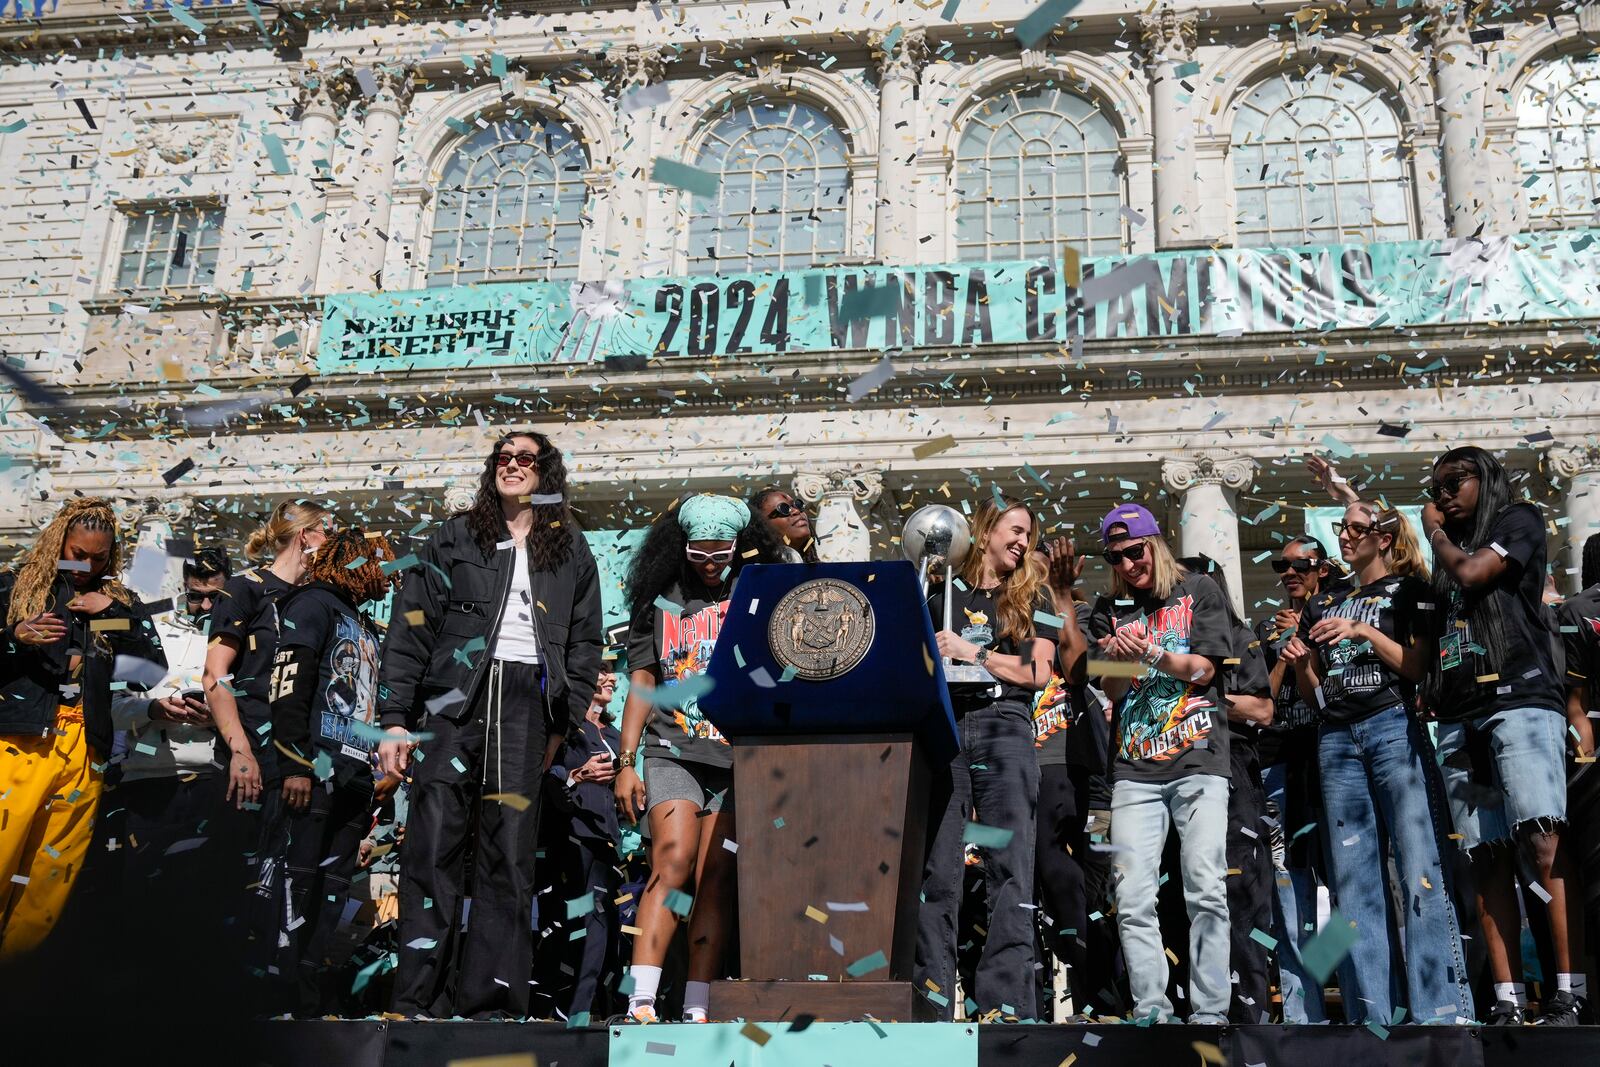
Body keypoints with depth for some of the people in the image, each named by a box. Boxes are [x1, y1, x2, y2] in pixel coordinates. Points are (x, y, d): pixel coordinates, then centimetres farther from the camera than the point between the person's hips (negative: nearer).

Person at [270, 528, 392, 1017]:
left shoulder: (366, 629, 27)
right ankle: (288, 995, -11)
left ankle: (316, 992, 10)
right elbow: (288, 684, -13)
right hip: (316, 770, -9)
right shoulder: (314, 604, 0)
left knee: (333, 886, 6)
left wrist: (373, 783, 23)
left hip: (355, 775, 9)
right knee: (300, 879, -11)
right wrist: (296, 764, -20)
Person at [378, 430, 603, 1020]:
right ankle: (420, 1006, -7)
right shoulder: (455, 538, 15)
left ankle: (491, 1008, -2)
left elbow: (585, 644, 14)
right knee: (434, 847, -9)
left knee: (509, 855, -4)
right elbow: (410, 628, 7)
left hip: (528, 703, 1)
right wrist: (394, 717, -3)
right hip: (454, 695, 0)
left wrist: (562, 725, 2)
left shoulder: (571, 551, 19)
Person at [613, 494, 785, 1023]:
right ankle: (641, 1003, -21)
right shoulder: (660, 601, 14)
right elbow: (642, 683, 11)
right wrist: (626, 761, 6)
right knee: (673, 859, -17)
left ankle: (697, 1010, -6)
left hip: (740, 759, 0)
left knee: (715, 876, -7)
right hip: (673, 754, 0)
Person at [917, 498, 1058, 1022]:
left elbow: (1038, 673, 4)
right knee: (936, 868, -2)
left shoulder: (1031, 595, 15)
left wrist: (972, 652, -2)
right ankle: (931, 1001, 1)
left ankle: (1005, 1005, -11)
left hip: (1004, 727, -1)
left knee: (1009, 868, -9)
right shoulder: (941, 594, 18)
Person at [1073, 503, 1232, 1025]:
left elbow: (1203, 669, 2)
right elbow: (1112, 689, 8)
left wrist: (1146, 650, -11)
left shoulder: (1198, 591, 8)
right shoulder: (1109, 610, 15)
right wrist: (1121, 658, -13)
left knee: (1207, 893, -11)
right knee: (1133, 903, -4)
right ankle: (1151, 1014, 1)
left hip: (1199, 762, -2)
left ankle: (1209, 1014, -5)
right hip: (1135, 769, 3)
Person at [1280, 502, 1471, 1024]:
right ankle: (1369, 1011, 4)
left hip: (1394, 726, -5)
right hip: (1336, 738, 5)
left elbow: (1420, 667, -2)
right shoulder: (1322, 604, 21)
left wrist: (1364, 632, -11)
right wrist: (1299, 664, 1)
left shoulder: (1409, 590, 8)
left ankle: (1441, 1010, -11)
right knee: (1354, 877, 1)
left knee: (1420, 867, -12)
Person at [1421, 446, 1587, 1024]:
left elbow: (1471, 573, -6)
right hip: (1458, 718, 6)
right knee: (1486, 860, -2)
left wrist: (1435, 531, 11)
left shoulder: (1519, 520, 11)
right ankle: (1507, 1003, -5)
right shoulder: (1448, 550, 27)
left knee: (1544, 844, -17)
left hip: (1518, 698, -6)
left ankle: (1570, 997, -20)